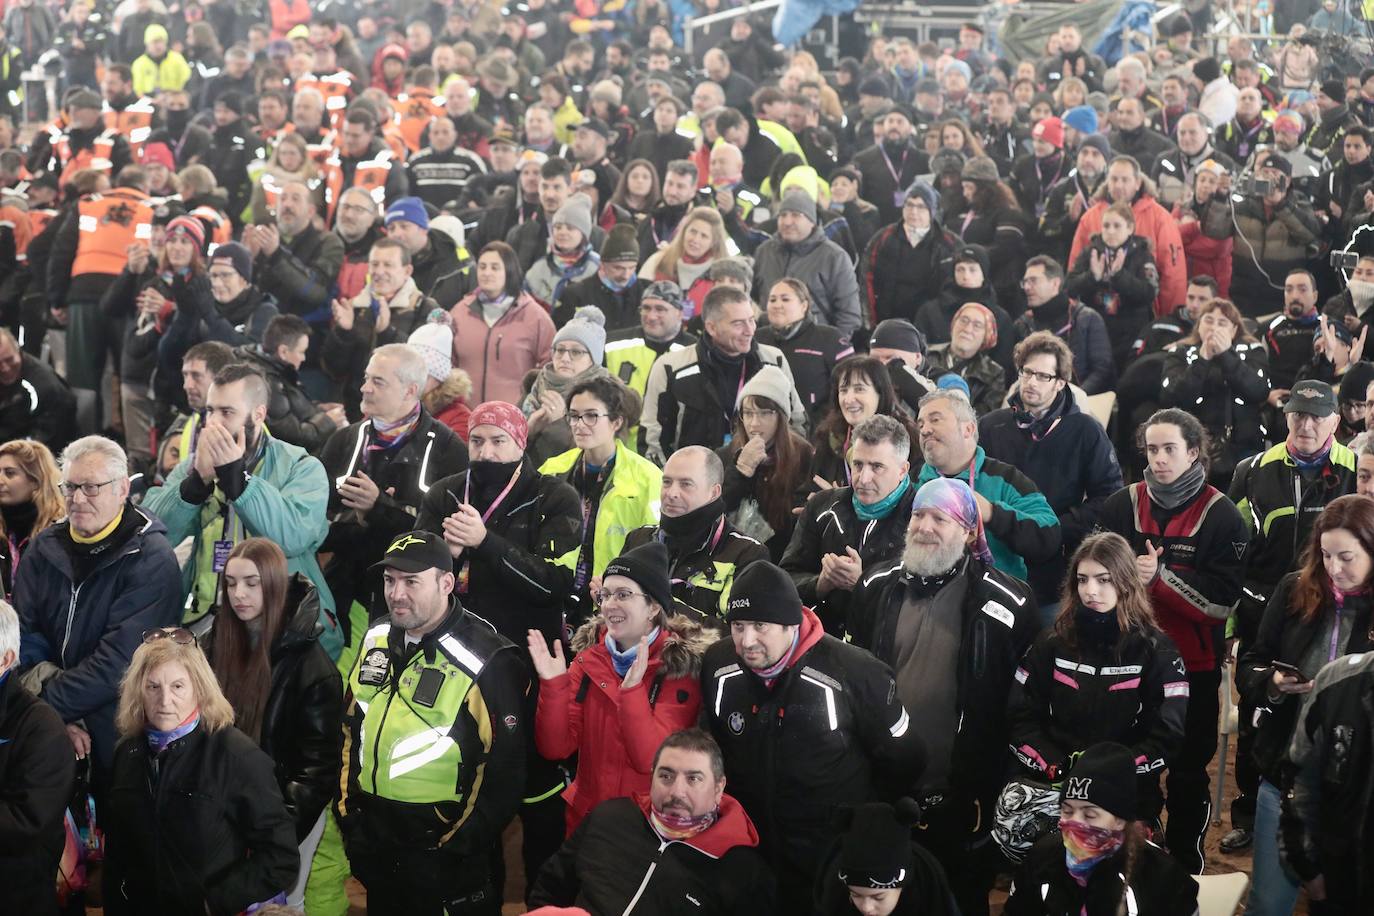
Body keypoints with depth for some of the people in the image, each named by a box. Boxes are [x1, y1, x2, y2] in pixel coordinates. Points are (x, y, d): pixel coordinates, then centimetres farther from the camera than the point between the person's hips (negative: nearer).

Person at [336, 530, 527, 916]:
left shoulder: (485, 662, -17)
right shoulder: (377, 640, 5)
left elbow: (505, 767, -16)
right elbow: (351, 727, 16)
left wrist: (458, 846, -14)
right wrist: (347, 809, 12)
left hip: (444, 853, -6)